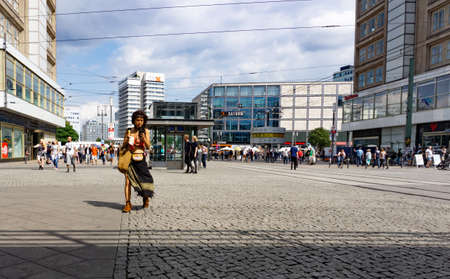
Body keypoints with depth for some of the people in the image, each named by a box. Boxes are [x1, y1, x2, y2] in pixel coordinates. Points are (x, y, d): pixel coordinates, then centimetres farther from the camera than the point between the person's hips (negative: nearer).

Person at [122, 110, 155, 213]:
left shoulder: (145, 131, 6)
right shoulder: (129, 131, 7)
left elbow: (148, 147, 0)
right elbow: (124, 146, 10)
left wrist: (144, 139, -17)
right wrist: (127, 140, -9)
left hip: (141, 159, 0)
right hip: (129, 158, 0)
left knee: (145, 180, -2)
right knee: (128, 181, -8)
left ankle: (146, 198, 27)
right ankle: (127, 204, -2)